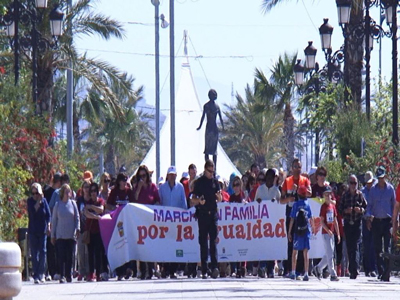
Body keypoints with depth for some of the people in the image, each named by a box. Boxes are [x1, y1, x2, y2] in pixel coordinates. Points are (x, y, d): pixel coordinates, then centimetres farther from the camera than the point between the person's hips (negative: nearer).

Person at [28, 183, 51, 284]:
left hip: (42, 230, 1)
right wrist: (38, 201, -16)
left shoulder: (44, 201, 2)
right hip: (33, 231, -1)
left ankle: (41, 274, 6)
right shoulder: (30, 201, 0)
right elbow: (33, 211, -17)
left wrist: (48, 225, -7)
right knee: (34, 253, -2)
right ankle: (36, 275, -2)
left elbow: (48, 214, 3)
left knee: (42, 252, 0)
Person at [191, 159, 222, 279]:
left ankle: (214, 267, -16)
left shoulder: (215, 182, 12)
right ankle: (204, 270, 3)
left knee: (214, 241, -8)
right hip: (202, 214, -2)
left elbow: (220, 200, 16)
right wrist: (199, 201, -18)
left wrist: (219, 197, -7)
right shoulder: (199, 182, 4)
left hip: (213, 214, 2)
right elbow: (193, 200, 4)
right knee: (203, 242, 1)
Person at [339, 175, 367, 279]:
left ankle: (355, 269, -19)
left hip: (357, 223, -2)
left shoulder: (360, 195, 3)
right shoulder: (345, 195, 7)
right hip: (347, 223, 2)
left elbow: (366, 207, 8)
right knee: (349, 247, 5)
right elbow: (340, 209, 9)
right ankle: (352, 269, 15)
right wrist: (346, 211, -10)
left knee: (356, 247, -12)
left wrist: (361, 210, -12)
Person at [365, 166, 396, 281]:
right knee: (377, 248, 4)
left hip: (387, 220, -2)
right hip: (376, 220, 2)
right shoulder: (373, 189, 8)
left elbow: (394, 205, 9)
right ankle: (380, 271, 12)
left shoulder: (390, 188, 5)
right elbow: (369, 205, 12)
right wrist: (368, 217, -2)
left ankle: (386, 273, -13)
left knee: (387, 248, -8)